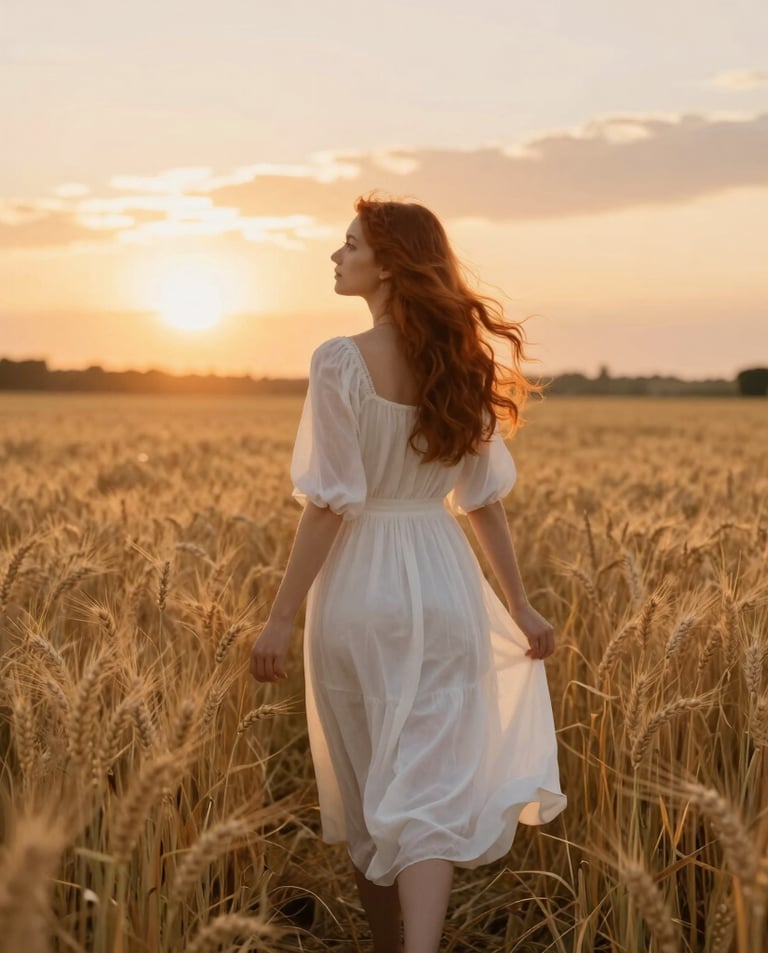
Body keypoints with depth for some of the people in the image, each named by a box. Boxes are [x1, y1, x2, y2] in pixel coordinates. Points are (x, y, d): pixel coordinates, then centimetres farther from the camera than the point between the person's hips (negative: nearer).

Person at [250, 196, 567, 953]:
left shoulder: (340, 361, -12)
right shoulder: (457, 366, 5)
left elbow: (331, 504, -14)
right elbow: (484, 500, 8)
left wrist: (281, 618, -8)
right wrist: (519, 606, 16)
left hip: (359, 590, -3)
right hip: (443, 588, 4)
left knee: (365, 794, 15)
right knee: (427, 792, 0)